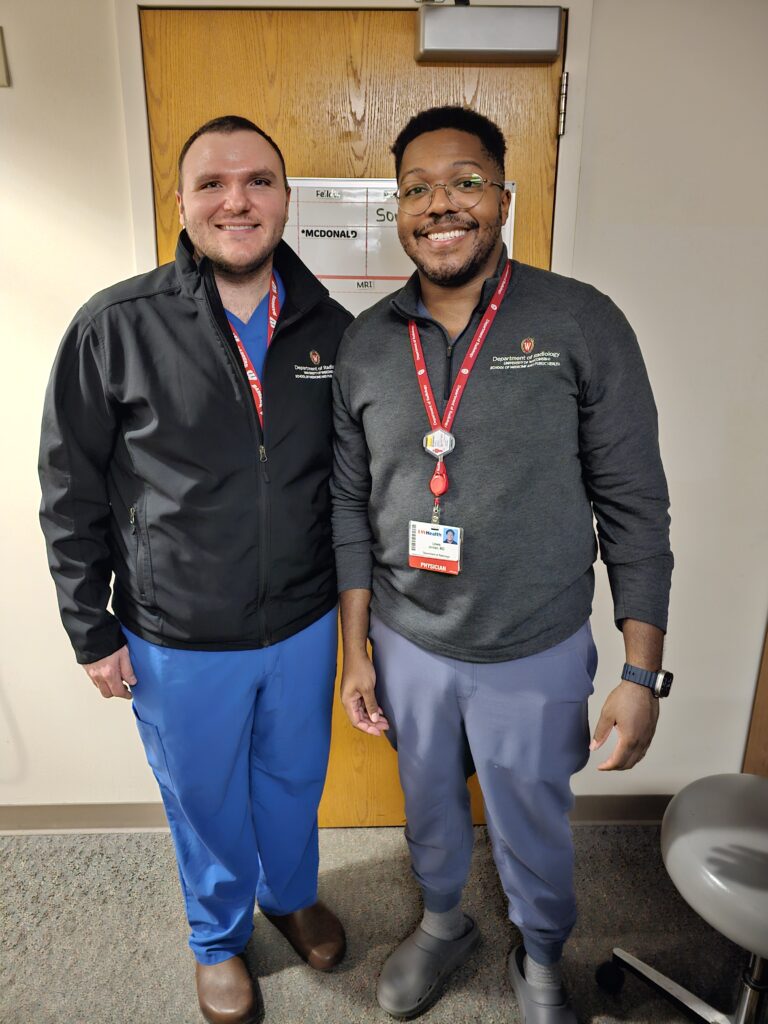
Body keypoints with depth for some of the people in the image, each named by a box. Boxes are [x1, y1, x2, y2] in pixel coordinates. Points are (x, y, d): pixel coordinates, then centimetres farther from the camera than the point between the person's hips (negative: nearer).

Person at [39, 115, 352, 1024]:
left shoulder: (332, 329, -4)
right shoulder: (115, 327, -13)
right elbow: (71, 496, -6)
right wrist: (91, 631, -4)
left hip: (304, 624, 3)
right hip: (178, 643, -2)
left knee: (293, 781, 25)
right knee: (206, 803, 21)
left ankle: (291, 894, 57)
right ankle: (219, 937, 52)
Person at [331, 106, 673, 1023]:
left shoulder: (582, 325, -12)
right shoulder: (365, 342, -3)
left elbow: (635, 508, -9)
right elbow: (351, 507, 2)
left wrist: (642, 676, -9)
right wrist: (356, 653, 4)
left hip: (537, 655, -2)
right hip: (408, 647, 3)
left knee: (532, 827, 21)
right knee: (428, 805, 26)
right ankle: (444, 922, 58)